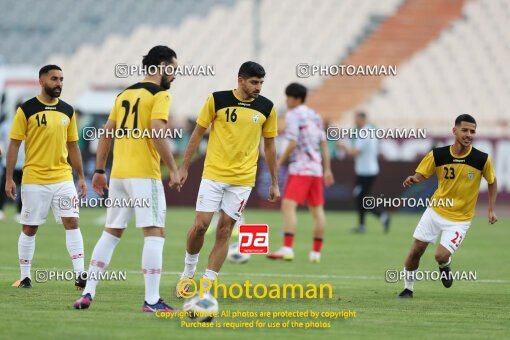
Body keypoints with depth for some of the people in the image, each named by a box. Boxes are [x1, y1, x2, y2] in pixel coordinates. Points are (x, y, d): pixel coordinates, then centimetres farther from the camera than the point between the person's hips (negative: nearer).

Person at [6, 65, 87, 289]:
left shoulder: (68, 111, 9)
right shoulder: (26, 110, -4)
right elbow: (14, 145, -3)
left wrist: (81, 177, 12)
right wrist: (9, 178, -7)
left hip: (63, 178, 3)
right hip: (33, 179, -3)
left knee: (72, 222, -8)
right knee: (29, 228, 4)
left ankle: (79, 274, -10)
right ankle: (25, 277, 15)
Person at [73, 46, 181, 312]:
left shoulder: (124, 94, 17)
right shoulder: (160, 95, -5)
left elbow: (106, 133, 16)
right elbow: (157, 132, -18)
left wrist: (99, 170, 19)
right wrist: (173, 169, -13)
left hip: (118, 174, 7)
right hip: (145, 174, -7)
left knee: (111, 233, 14)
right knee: (154, 234, -6)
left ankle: (88, 293, 10)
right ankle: (152, 300, -12)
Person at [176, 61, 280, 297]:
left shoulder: (266, 107, 2)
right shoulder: (217, 100, -4)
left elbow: (269, 146, 11)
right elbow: (198, 133, 4)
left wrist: (274, 183, 11)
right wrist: (184, 167, 2)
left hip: (242, 180, 1)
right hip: (213, 174, -1)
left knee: (224, 231, -1)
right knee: (201, 225, -7)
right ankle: (188, 272, 17)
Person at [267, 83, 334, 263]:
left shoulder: (293, 115, -8)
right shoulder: (315, 116, 15)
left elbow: (293, 143, -16)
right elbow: (324, 144, 16)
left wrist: (279, 163, -8)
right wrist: (327, 169, 18)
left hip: (299, 169, -8)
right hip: (316, 169, 8)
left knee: (288, 206, -15)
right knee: (317, 210, 11)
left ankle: (287, 248, -28)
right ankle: (316, 252, 16)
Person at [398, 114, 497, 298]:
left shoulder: (482, 159, -15)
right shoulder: (438, 155, -13)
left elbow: (492, 182, 2)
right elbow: (421, 174, -3)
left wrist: (491, 210, -1)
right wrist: (412, 180, -27)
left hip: (460, 219, -2)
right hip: (435, 211, 2)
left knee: (441, 256, -15)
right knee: (416, 250, 5)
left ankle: (445, 265, 24)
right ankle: (408, 288, 28)